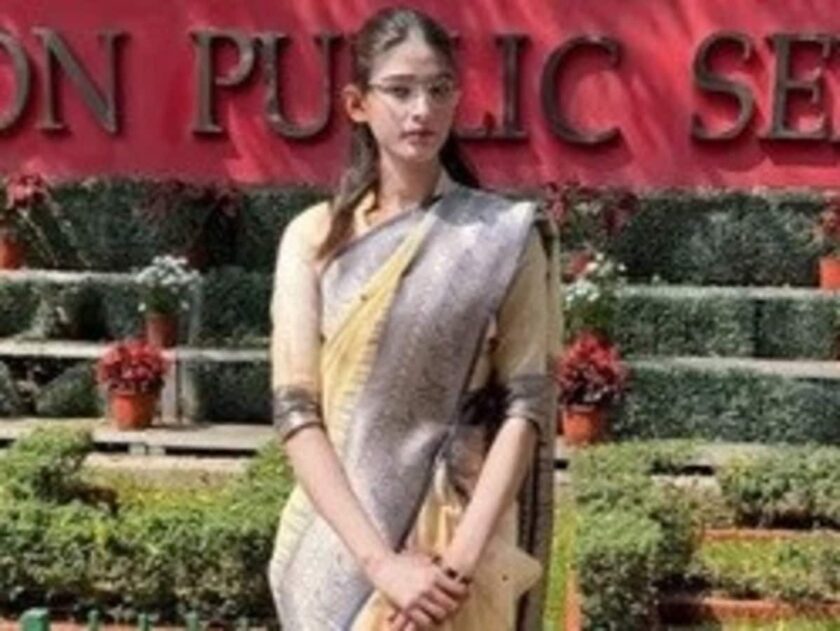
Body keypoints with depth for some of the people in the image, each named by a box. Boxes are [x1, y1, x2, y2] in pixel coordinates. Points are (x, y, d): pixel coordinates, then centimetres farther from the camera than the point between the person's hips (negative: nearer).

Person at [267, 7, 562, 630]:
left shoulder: (506, 236, -3)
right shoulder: (314, 237, -1)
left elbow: (526, 406, -7)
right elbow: (297, 411, -6)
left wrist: (463, 556, -16)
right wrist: (380, 560, -16)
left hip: (459, 538, -1)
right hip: (341, 542, 1)